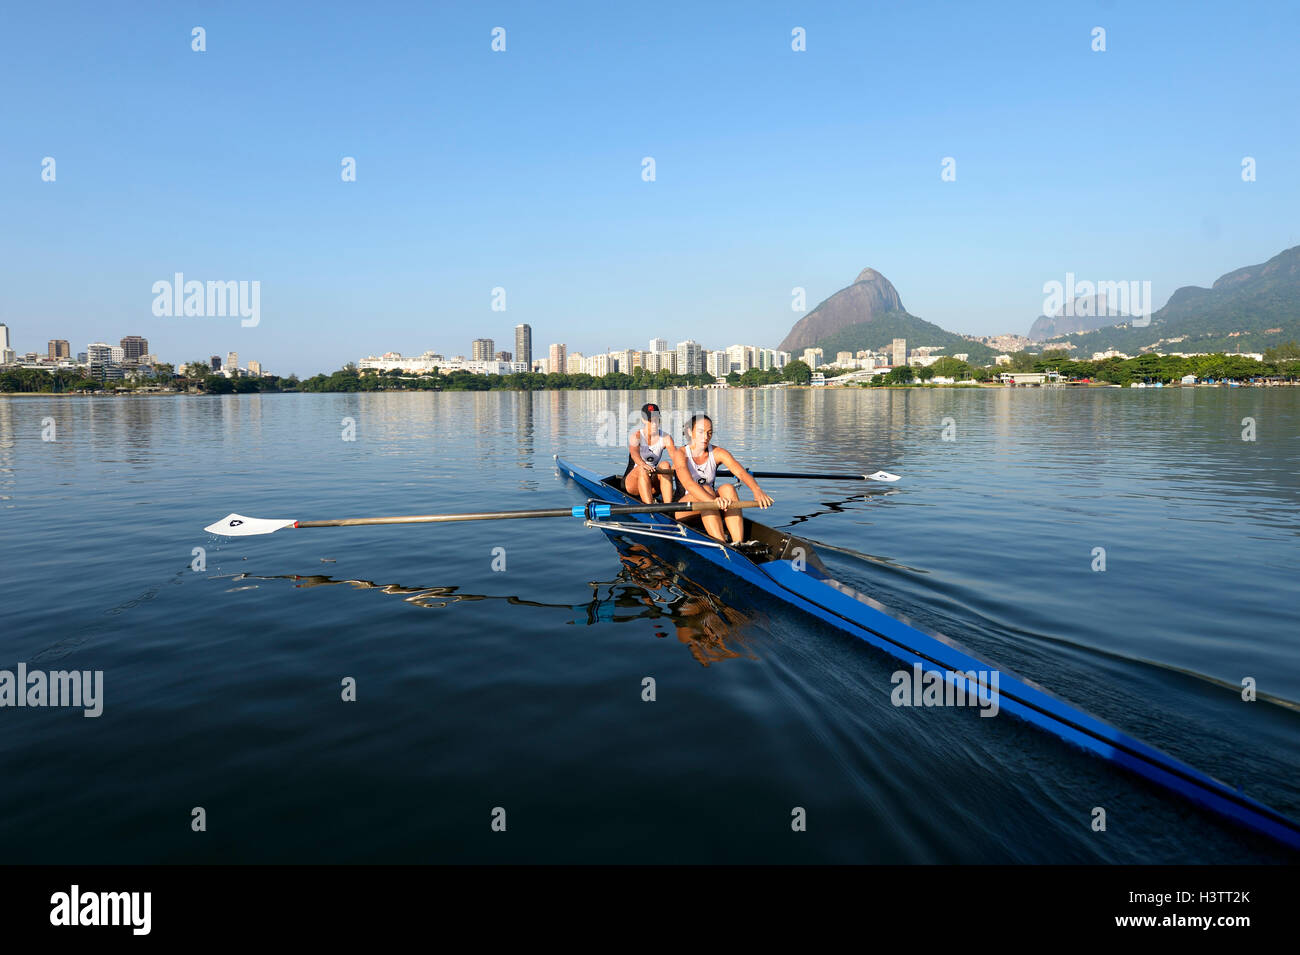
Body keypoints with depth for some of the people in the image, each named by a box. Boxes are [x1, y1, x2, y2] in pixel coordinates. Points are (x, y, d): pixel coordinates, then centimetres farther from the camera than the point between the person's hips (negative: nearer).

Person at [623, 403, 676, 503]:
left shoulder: (666, 438, 1)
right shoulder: (636, 436, -8)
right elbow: (634, 453, -30)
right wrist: (643, 465, -53)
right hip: (631, 481, -3)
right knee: (642, 469, -35)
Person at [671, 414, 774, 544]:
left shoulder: (718, 453, -2)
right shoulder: (680, 454, -12)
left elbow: (740, 472, -19)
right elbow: (688, 484, -31)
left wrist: (757, 490, -41)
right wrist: (712, 500, -49)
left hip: (710, 513, 3)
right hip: (684, 509, -3)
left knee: (728, 488, -25)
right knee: (706, 489, -31)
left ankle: (739, 544, -39)